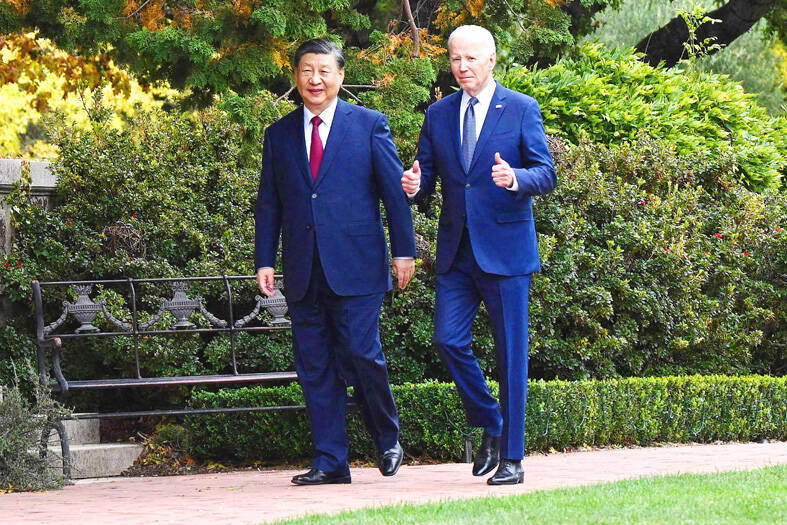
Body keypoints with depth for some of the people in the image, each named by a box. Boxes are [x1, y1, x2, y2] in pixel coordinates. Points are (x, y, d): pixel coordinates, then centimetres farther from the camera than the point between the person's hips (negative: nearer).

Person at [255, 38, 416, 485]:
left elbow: (394, 191, 3)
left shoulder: (370, 125, 4)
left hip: (355, 266, -4)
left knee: (361, 354, -9)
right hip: (304, 272, 4)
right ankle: (330, 462, 7)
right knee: (314, 366, 3)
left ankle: (388, 438, 15)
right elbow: (269, 204, 14)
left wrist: (404, 249, -2)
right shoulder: (280, 135, 13)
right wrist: (265, 260, 6)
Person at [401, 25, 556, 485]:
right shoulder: (439, 115, 11)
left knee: (511, 352, -1)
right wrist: (414, 186, -11)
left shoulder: (522, 110, 0)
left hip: (506, 249, -4)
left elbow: (546, 174, -4)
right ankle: (490, 426, 17)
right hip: (456, 251, 4)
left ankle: (513, 458, 5)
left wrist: (515, 179, -25)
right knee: (449, 340, -5)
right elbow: (427, 175, 13)